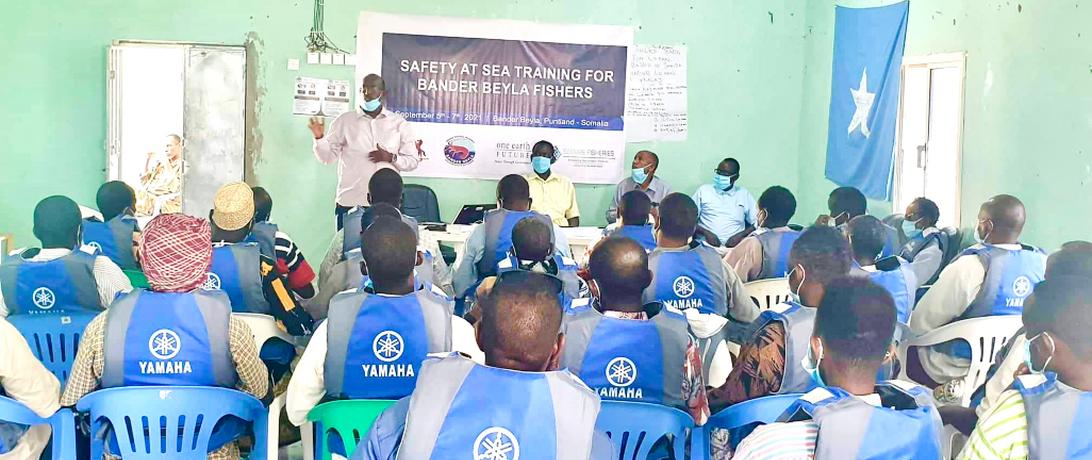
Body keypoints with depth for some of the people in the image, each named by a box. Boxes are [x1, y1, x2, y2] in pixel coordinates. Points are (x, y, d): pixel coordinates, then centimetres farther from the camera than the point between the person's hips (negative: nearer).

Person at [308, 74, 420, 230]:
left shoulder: (399, 123, 8)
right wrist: (319, 138, -13)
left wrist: (390, 158, -10)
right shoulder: (344, 121, 7)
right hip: (349, 202, 0)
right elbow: (327, 157, 4)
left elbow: (412, 161, 8)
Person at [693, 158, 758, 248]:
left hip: (734, 246, 2)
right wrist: (706, 233, -10)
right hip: (707, 244, -2)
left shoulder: (744, 194, 14)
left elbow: (758, 222, 9)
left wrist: (740, 235, -9)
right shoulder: (703, 190, 12)